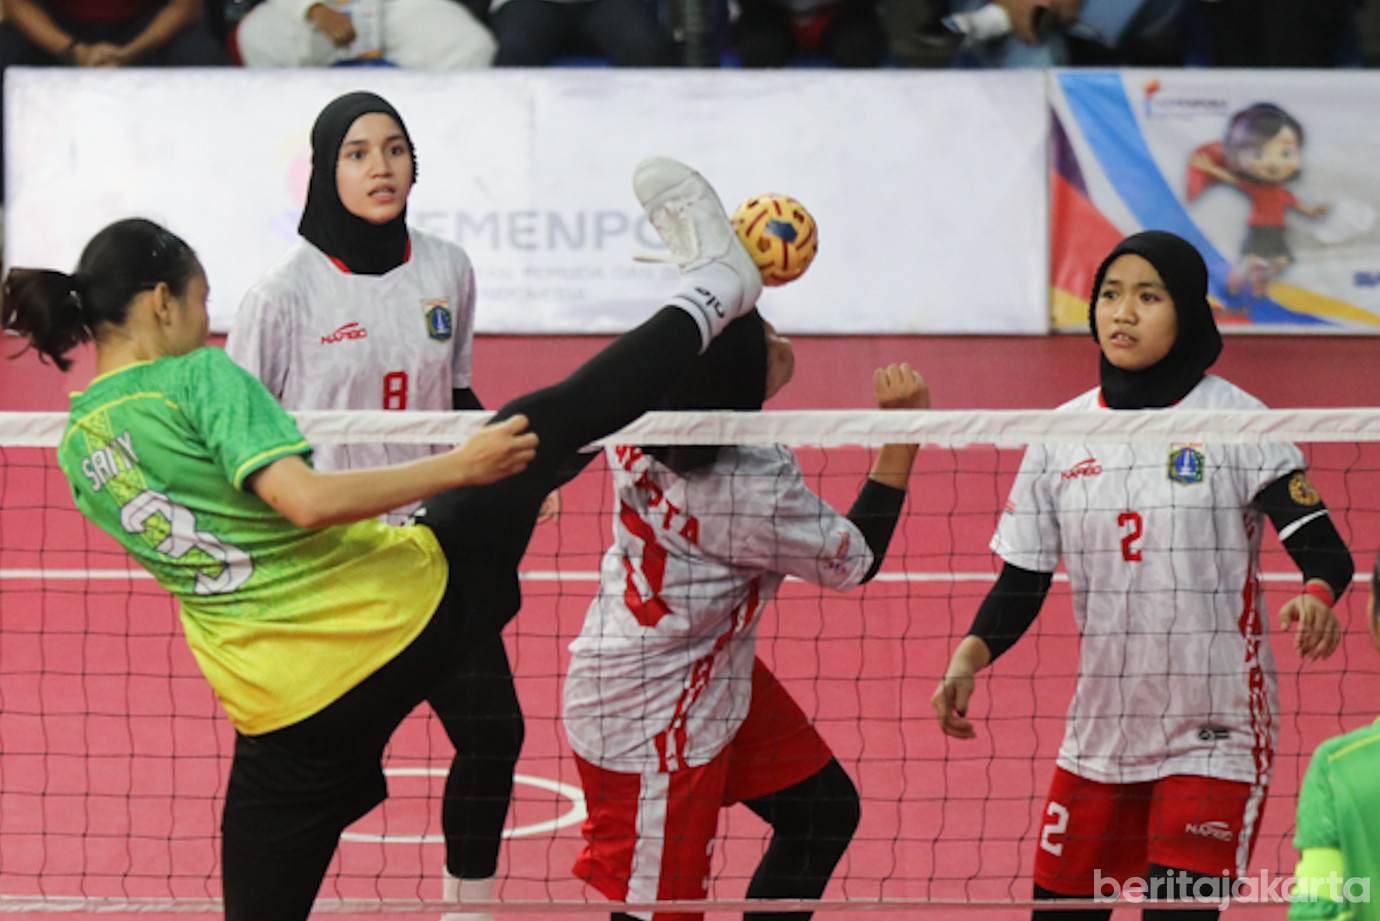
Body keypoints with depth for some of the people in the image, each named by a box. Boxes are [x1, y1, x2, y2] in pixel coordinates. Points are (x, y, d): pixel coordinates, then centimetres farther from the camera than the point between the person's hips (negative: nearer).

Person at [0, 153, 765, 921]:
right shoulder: (199, 377, -13)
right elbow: (306, 501, -25)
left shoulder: (79, 452, 8)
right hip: (404, 608, -5)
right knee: (541, 426, 11)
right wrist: (459, 465, -20)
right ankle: (711, 292, 26)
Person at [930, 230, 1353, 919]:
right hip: (1100, 731, 4)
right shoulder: (1061, 434, 5)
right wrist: (970, 656, -11)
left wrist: (1317, 596, -34)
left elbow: (1323, 547, -12)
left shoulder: (1234, 420, -6)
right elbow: (1022, 580, 7)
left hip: (1213, 735, -4)